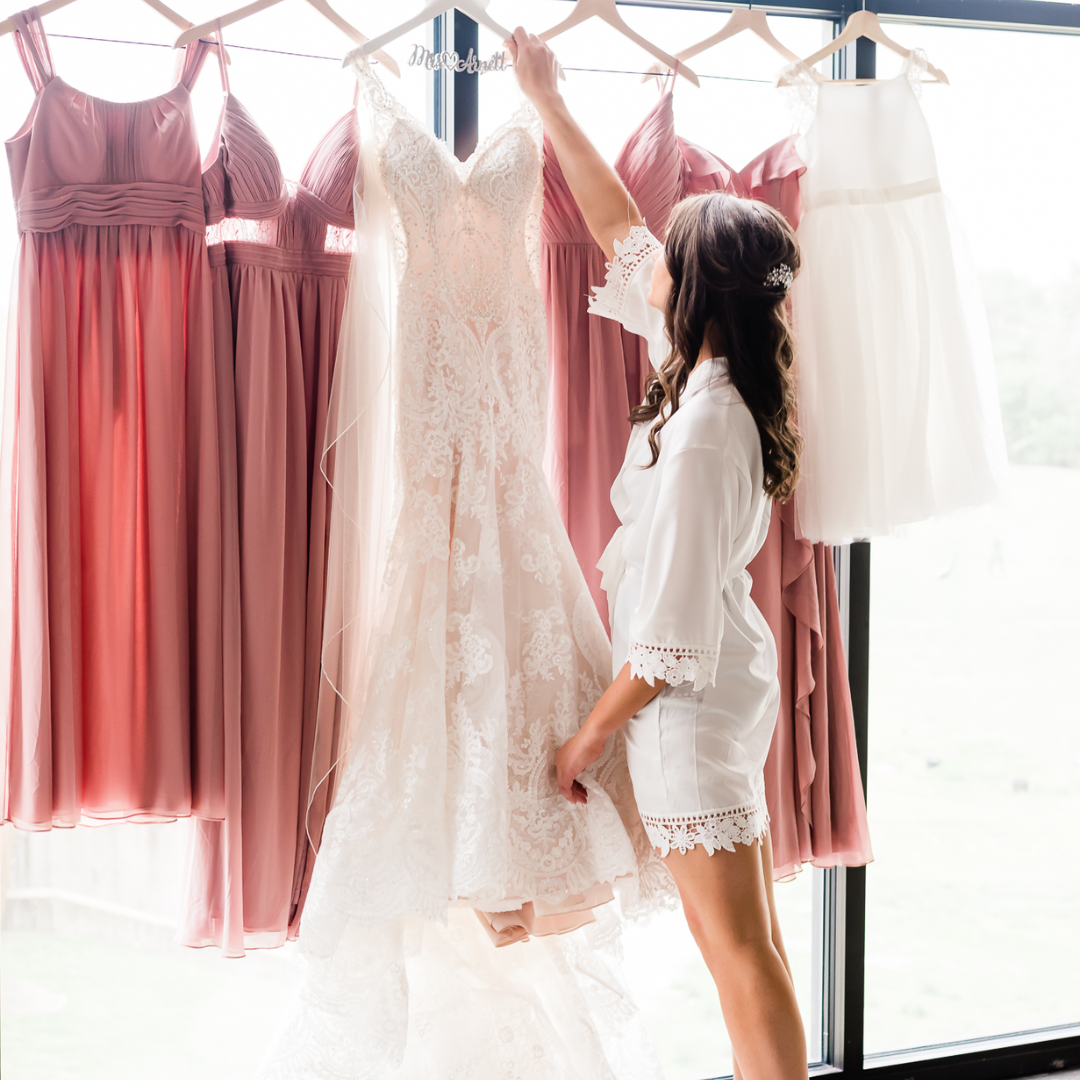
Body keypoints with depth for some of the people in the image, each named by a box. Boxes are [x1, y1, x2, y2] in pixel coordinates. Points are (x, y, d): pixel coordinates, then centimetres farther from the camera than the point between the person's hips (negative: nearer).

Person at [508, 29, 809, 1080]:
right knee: (748, 938, 17)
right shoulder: (711, 373, -1)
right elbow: (615, 224, 12)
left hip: (694, 705, -9)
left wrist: (589, 733, -11)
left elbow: (672, 637, -23)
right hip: (731, 680, 9)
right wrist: (547, 103, 18)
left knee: (738, 951, 0)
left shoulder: (701, 435, -26)